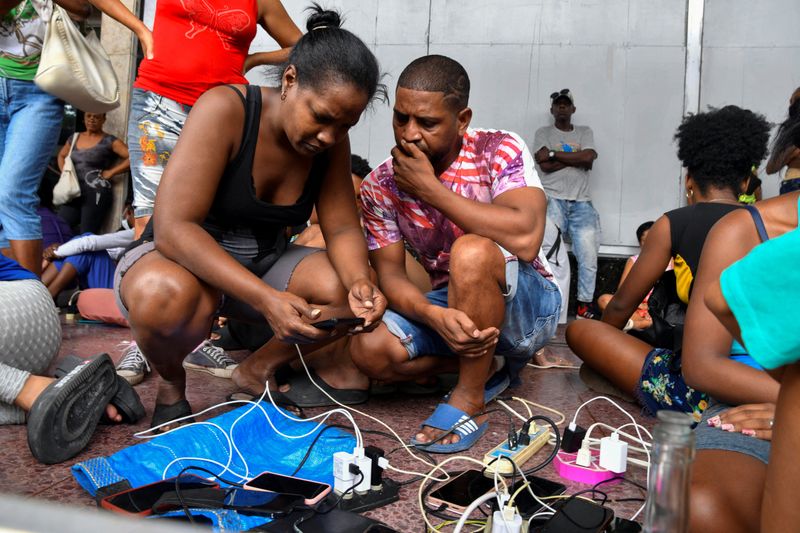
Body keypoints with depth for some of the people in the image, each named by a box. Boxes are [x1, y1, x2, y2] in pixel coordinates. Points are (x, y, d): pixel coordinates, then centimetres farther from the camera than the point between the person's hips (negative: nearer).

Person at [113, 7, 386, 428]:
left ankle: (257, 370, 6)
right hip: (184, 260, -5)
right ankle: (171, 384, -3)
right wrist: (266, 299, -42)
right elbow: (173, 228, -32)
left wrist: (360, 282, -29)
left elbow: (342, 228, -5)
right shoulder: (225, 110, -24)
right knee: (168, 296, -40)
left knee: (352, 294, -20)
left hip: (264, 264, 5)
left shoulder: (332, 141, -7)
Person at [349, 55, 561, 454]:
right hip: (448, 305, 4)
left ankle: (470, 398, -18)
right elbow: (390, 273, -10)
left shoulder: (500, 151, -16)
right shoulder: (381, 185, -5)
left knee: (471, 251, -36)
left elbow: (525, 238, -33)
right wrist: (434, 316, -33)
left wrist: (429, 188, -28)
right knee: (369, 349, -23)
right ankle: (487, 366, 1)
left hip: (527, 306, -4)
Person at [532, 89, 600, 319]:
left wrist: (554, 154, -2)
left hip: (581, 202, 2)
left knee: (588, 253, -8)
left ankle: (585, 304, -3)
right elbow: (544, 165, -5)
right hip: (553, 199, -2)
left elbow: (588, 158, -2)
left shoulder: (585, 132, 18)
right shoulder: (543, 133, 12)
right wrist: (576, 157, -3)